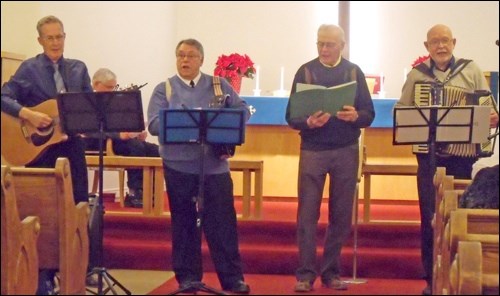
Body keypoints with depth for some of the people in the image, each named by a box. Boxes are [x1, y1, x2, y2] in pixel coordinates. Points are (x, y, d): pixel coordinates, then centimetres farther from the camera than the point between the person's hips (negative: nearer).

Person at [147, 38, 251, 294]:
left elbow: (243, 110, 7)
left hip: (215, 165, 1)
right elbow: (154, 124, -6)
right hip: (179, 167, 0)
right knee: (184, 223, 7)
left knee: (223, 221, 1)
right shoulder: (164, 89, 5)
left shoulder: (218, 85, 10)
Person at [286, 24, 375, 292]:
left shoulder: (354, 72, 7)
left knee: (341, 215, 6)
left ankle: (331, 272, 16)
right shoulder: (305, 71, 3)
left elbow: (369, 114, 3)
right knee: (307, 214, -3)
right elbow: (291, 116, -1)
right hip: (312, 150, -1)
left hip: (346, 151, 2)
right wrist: (308, 122, -22)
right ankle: (305, 274, 3)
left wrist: (355, 116, -19)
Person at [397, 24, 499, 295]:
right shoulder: (416, 74, 6)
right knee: (430, 217, 1)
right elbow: (401, 109, 9)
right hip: (429, 156, 0)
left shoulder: (471, 70, 5)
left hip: (462, 155, 0)